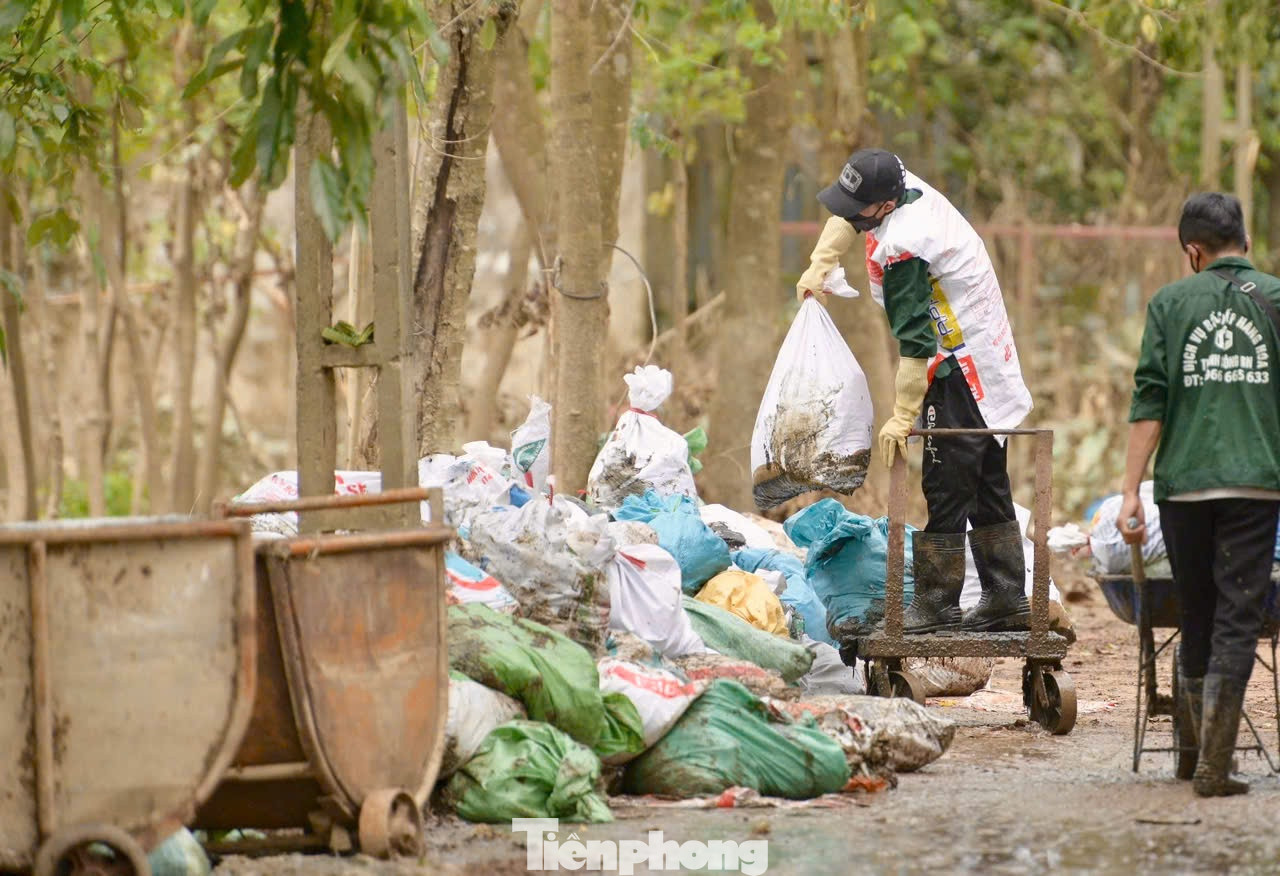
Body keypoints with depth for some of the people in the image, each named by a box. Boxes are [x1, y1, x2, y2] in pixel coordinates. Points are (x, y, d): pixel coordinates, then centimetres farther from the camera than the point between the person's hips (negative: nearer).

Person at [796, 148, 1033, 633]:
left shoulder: (903, 248, -26)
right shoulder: (908, 187, 1)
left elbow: (915, 342, -27)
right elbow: (846, 219, 23)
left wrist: (902, 416, -24)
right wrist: (819, 265, 10)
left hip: (960, 374, -10)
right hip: (993, 367, 10)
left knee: (945, 489, -6)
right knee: (988, 488, 14)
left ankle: (936, 603, -2)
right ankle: (1007, 598, 18)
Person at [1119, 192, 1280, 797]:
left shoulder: (1171, 303, 5)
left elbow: (1150, 402, 0)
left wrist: (1131, 492, 0)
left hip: (1185, 481, 1)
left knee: (1198, 618, 14)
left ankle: (1204, 742, 22)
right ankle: (1213, 764, -12)